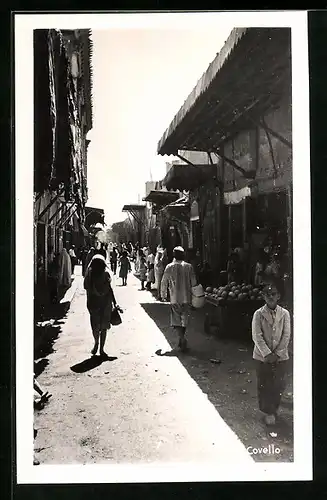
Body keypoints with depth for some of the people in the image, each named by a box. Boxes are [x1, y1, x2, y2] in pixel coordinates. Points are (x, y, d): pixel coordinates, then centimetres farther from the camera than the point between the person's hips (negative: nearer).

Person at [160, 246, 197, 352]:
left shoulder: (169, 267, -5)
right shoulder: (189, 266, -3)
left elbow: (164, 282, 0)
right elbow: (194, 282, -1)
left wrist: (163, 294, 13)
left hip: (175, 298, -2)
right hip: (187, 297, 2)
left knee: (176, 319, 6)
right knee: (185, 319, 15)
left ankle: (182, 338, -11)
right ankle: (182, 341, 23)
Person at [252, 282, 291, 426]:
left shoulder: (285, 314, -4)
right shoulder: (258, 314, -8)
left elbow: (286, 336, -5)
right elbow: (257, 336, -11)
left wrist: (277, 354, -11)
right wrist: (267, 354, -16)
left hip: (280, 356, 1)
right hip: (262, 356, -1)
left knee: (278, 385, 10)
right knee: (264, 385, 8)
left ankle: (273, 409, 32)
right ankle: (268, 412, 25)